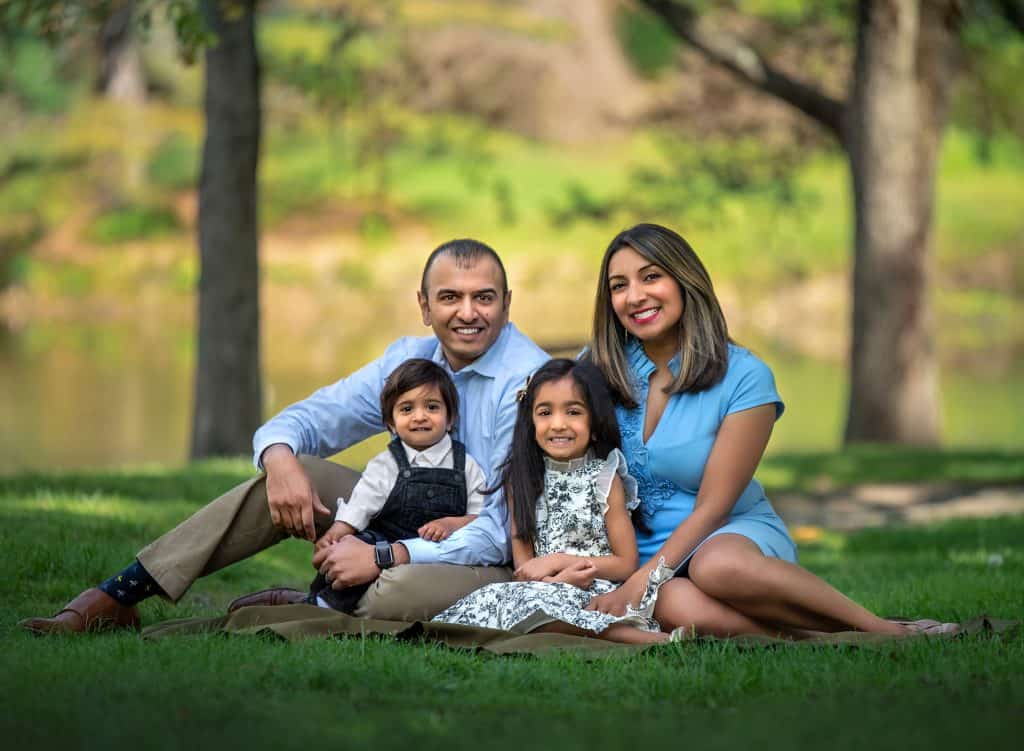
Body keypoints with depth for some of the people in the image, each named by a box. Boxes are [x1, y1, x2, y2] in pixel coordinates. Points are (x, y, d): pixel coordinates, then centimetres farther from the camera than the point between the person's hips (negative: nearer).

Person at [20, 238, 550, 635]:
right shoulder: (411, 360, 3)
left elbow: (511, 530, -25)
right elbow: (302, 420, 5)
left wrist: (384, 556, -28)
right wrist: (280, 455, -21)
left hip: (494, 559, -6)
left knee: (399, 593, -40)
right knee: (286, 471, -10)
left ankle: (288, 611, -7)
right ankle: (119, 597, -13)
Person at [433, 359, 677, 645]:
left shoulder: (605, 478, 2)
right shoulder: (522, 480, 11)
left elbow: (626, 564, 1)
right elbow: (523, 565, 6)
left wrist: (559, 560, -7)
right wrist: (562, 578, -16)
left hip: (596, 592, -4)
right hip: (541, 589, 4)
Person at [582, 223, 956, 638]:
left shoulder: (744, 377, -9)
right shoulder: (597, 369, 1)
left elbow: (712, 507, -11)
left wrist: (637, 585, -21)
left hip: (737, 533, -1)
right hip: (638, 551, 1)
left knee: (718, 566, -41)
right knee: (674, 604, -39)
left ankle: (884, 629, -24)